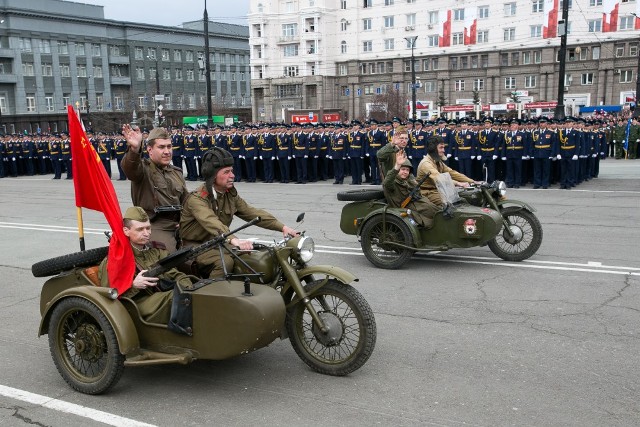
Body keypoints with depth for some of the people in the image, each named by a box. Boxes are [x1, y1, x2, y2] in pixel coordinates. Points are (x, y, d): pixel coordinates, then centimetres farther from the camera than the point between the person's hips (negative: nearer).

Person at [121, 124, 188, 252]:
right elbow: (129, 167, -26)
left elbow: (186, 200, 23)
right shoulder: (143, 168, -1)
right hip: (154, 227, -7)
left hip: (177, 226, 7)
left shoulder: (177, 172, 20)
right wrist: (135, 149, -47)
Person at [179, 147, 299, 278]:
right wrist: (234, 240, -57)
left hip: (216, 242, 7)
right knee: (225, 261, -32)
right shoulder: (196, 198, -21)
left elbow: (252, 213, -2)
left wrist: (282, 227, -14)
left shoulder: (230, 195, 4)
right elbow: (211, 223, -39)